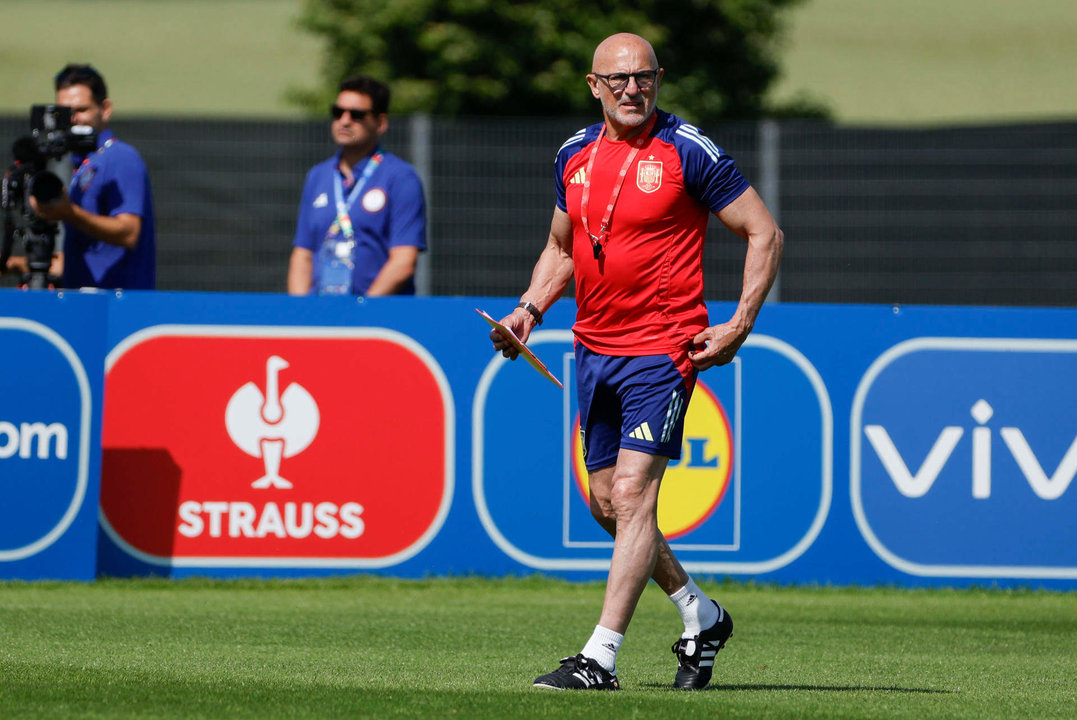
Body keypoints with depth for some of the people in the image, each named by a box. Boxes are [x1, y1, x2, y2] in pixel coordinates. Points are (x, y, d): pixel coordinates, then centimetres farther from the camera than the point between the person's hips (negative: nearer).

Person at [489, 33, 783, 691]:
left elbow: (764, 232, -5)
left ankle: (601, 658, -15)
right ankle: (701, 615, 31)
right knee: (606, 502, 12)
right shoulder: (575, 155, 9)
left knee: (632, 495, -14)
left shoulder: (688, 153, -9)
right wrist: (531, 308, 6)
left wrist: (740, 325, -11)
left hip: (663, 347, -7)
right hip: (594, 348, 7)